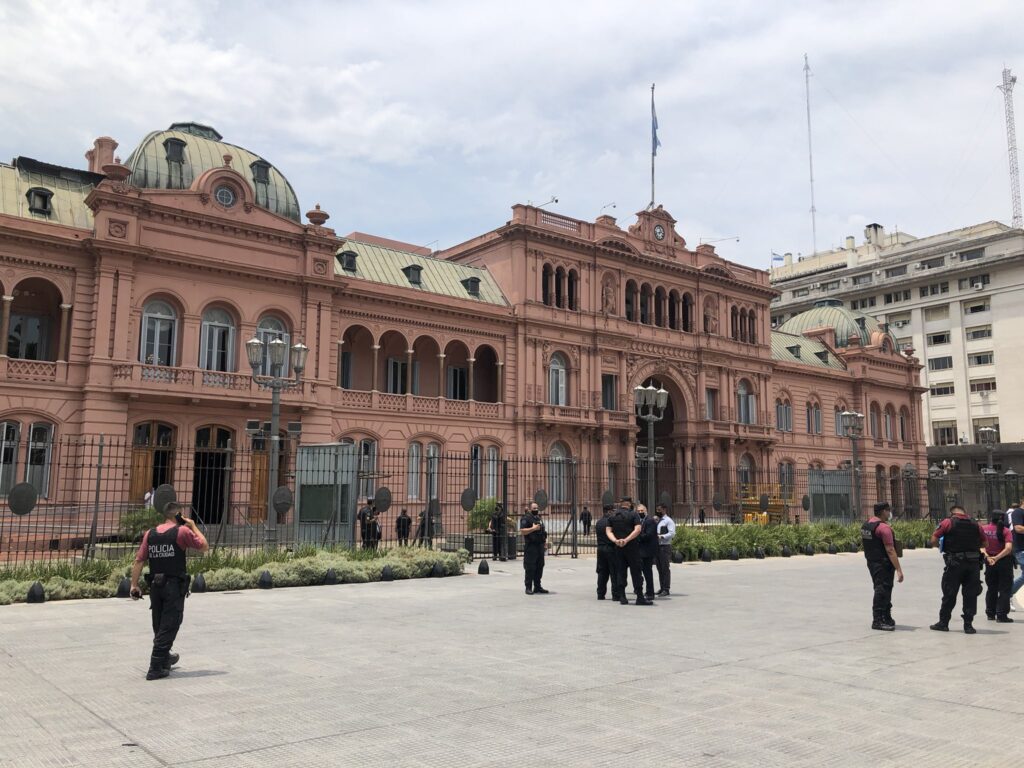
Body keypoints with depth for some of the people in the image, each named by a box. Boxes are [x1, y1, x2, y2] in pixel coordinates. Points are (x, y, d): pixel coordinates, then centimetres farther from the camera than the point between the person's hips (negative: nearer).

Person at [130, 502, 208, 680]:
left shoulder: (150, 534, 5)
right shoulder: (182, 531, -9)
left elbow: (139, 560, 2)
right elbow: (204, 546, 1)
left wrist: (134, 584, 4)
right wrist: (193, 527, 8)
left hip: (155, 585, 6)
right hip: (174, 586, -6)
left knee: (159, 626, 19)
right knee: (169, 626, 1)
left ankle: (164, 658, 37)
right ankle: (156, 667, -1)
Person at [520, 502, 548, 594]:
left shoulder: (539, 519, 19)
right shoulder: (526, 519, -7)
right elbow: (522, 531, -17)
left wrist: (545, 542, 17)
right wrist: (533, 528, -22)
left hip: (540, 546, 8)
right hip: (530, 546, -8)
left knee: (539, 567, 11)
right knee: (530, 568, -6)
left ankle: (537, 587, 19)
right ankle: (528, 588, -1)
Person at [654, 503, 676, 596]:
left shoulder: (668, 521, -6)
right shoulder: (657, 520, 18)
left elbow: (672, 533, -16)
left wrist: (661, 536, -23)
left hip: (665, 546, -8)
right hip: (657, 546, 8)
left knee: (665, 568, -6)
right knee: (659, 568, 11)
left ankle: (666, 589, -4)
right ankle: (661, 588, 18)